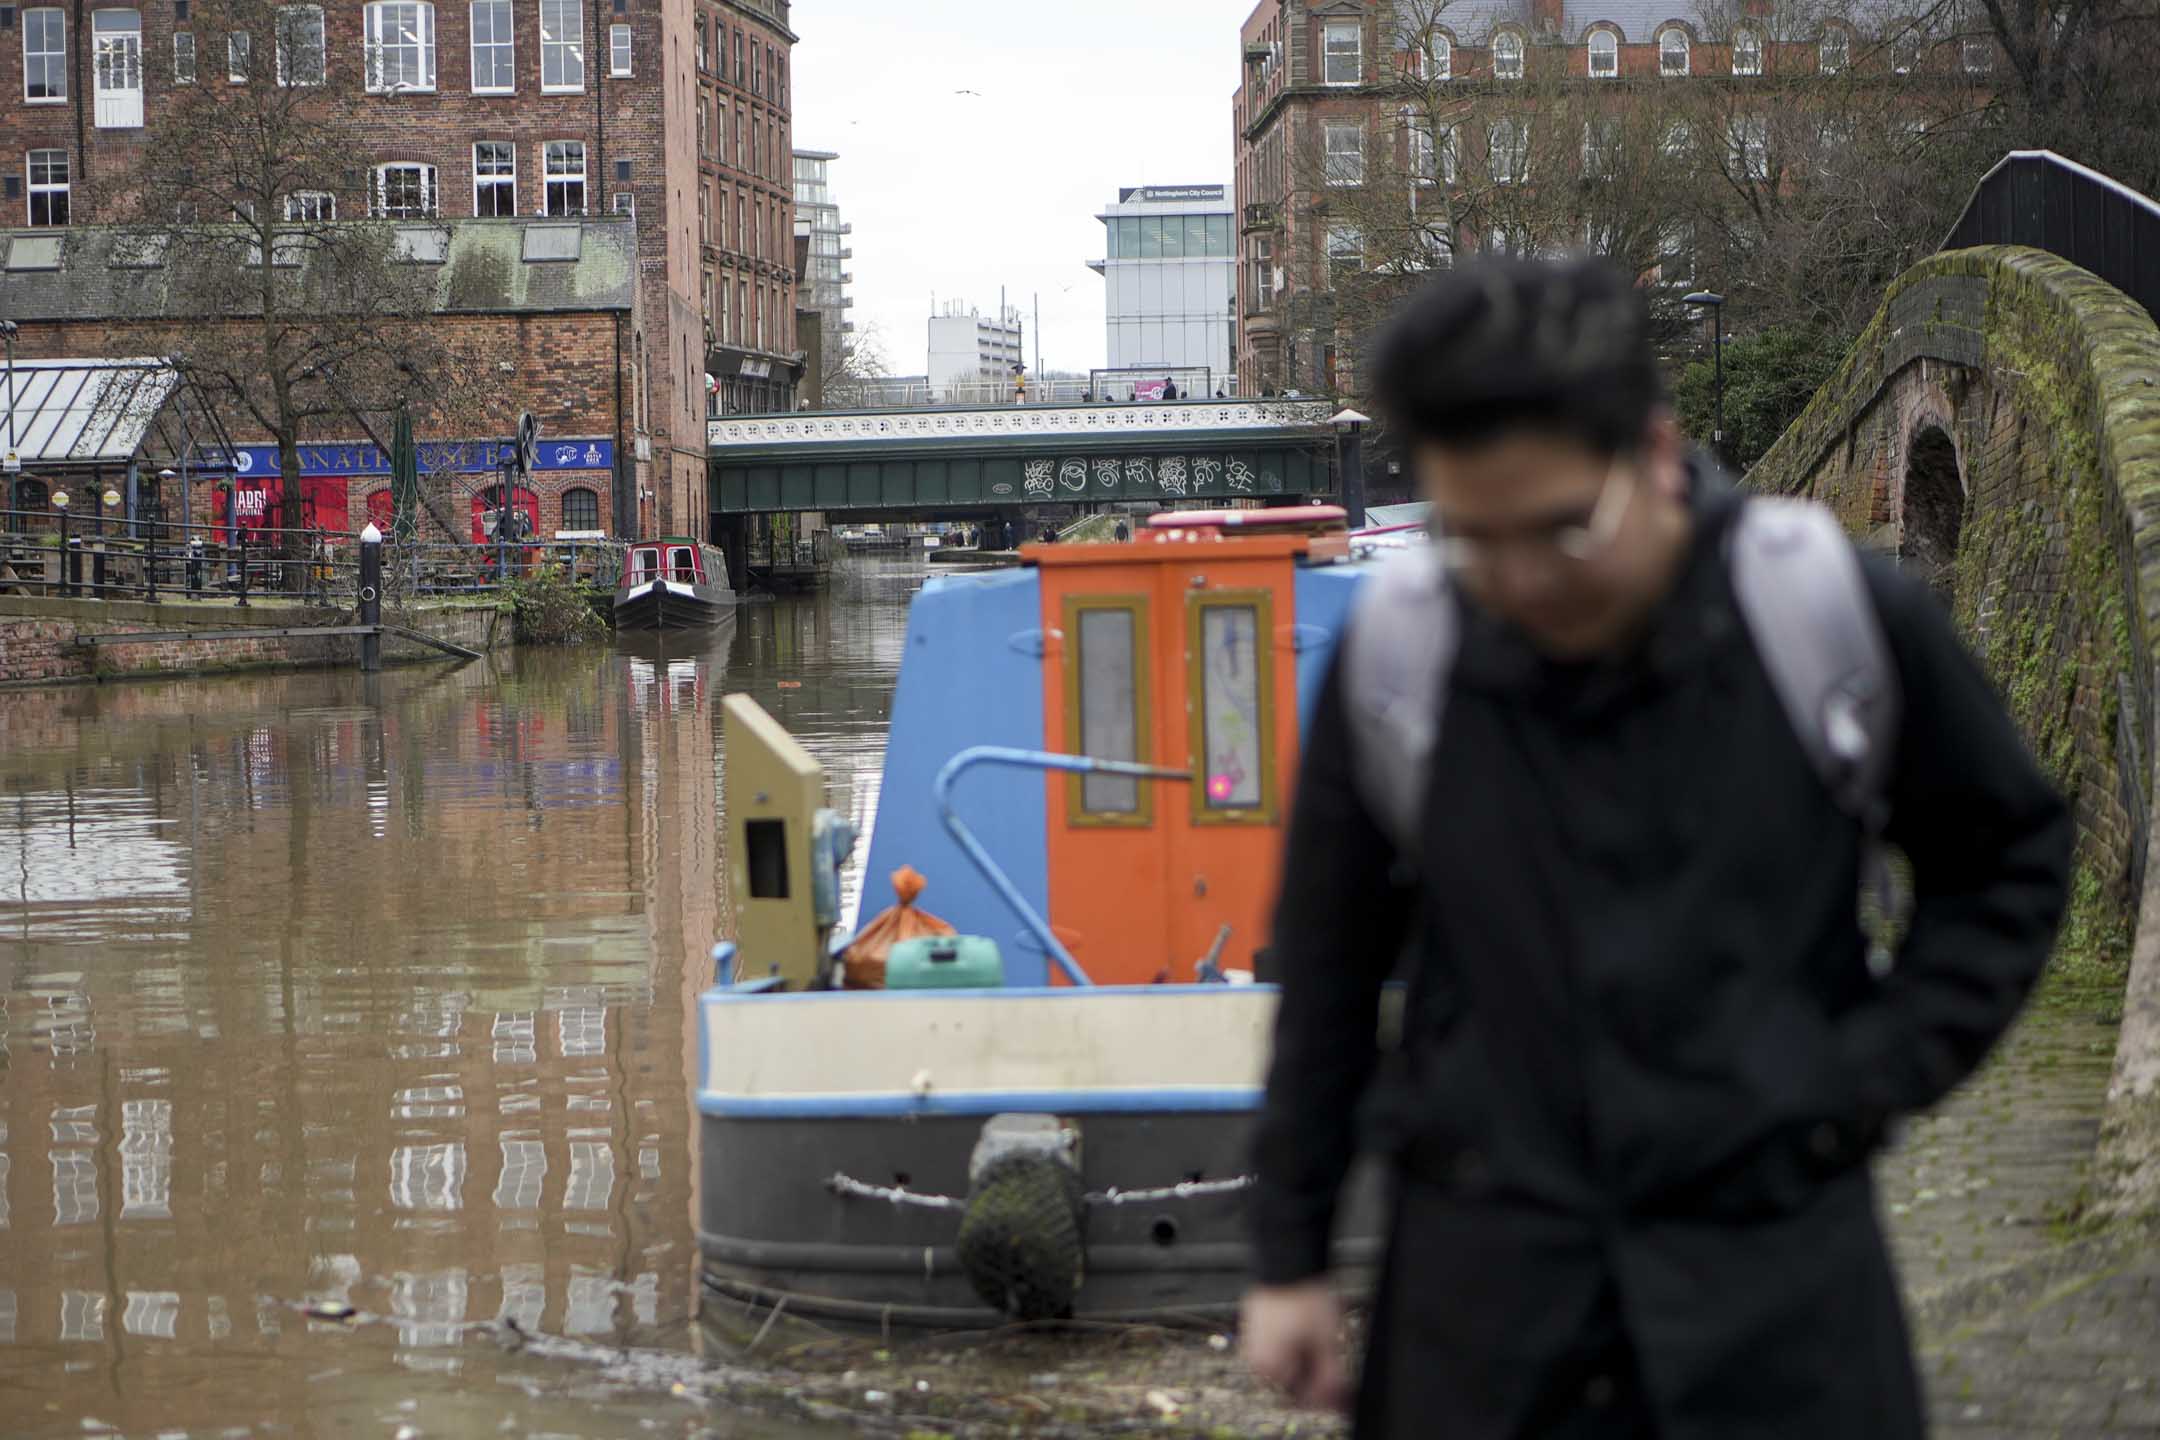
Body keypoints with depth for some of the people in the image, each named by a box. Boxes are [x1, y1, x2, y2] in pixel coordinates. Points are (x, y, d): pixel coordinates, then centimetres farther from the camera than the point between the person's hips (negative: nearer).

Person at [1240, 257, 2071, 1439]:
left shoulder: (1842, 622, -9)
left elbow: (2011, 857, 8)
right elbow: (1327, 969, 7)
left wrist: (1881, 1069, -2)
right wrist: (1289, 1252, 11)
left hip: (1774, 1267, -1)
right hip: (1483, 1286, 1)